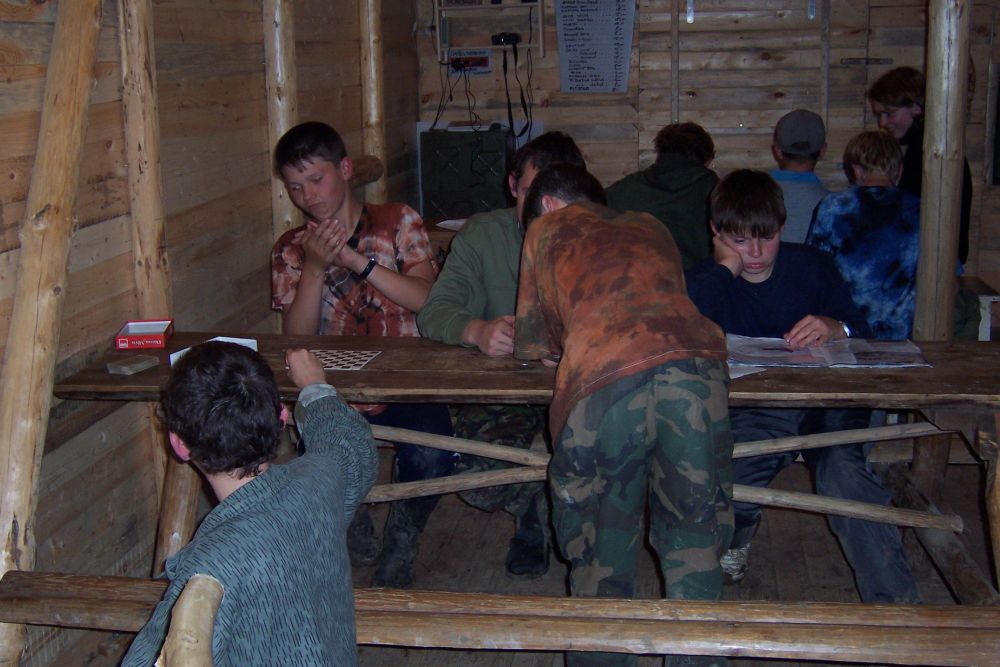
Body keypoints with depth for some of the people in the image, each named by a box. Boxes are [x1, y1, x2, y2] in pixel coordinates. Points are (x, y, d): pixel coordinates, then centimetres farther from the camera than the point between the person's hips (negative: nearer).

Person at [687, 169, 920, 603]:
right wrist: (727, 266, -12)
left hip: (824, 402, 0)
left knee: (842, 467, -32)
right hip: (753, 413, 0)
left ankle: (894, 604, -25)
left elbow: (864, 335, 6)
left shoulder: (812, 266, 6)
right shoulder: (709, 280, 4)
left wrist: (835, 328, -18)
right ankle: (734, 536, 11)